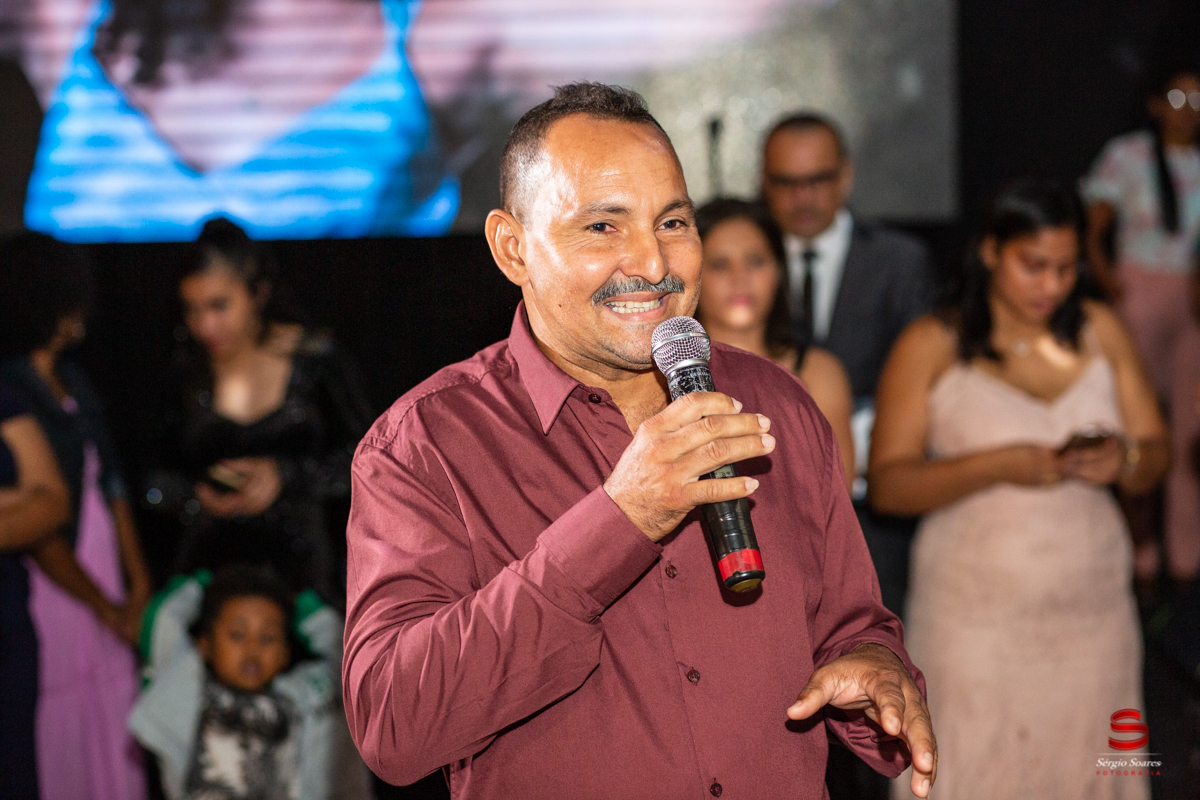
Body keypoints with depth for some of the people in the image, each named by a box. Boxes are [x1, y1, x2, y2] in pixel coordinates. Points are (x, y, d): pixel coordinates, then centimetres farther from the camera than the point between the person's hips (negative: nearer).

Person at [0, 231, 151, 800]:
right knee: (58, 743, 0)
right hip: (49, 595, -7)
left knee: (113, 751, 9)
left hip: (105, 592, 7)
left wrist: (138, 587, 5)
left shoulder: (73, 382, 11)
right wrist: (107, 608, -10)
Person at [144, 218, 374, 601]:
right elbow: (158, 479, 13)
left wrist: (285, 476, -8)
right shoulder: (185, 372, 5)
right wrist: (196, 496, -8)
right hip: (208, 565, 2)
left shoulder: (315, 359, -1)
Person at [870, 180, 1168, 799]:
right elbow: (888, 485, -10)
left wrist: (1125, 458, -14)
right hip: (976, 623, -3)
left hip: (1092, 615, 3)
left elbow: (1155, 459, 10)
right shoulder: (930, 347, -3)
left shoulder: (1099, 331, 8)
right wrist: (999, 465, -23)